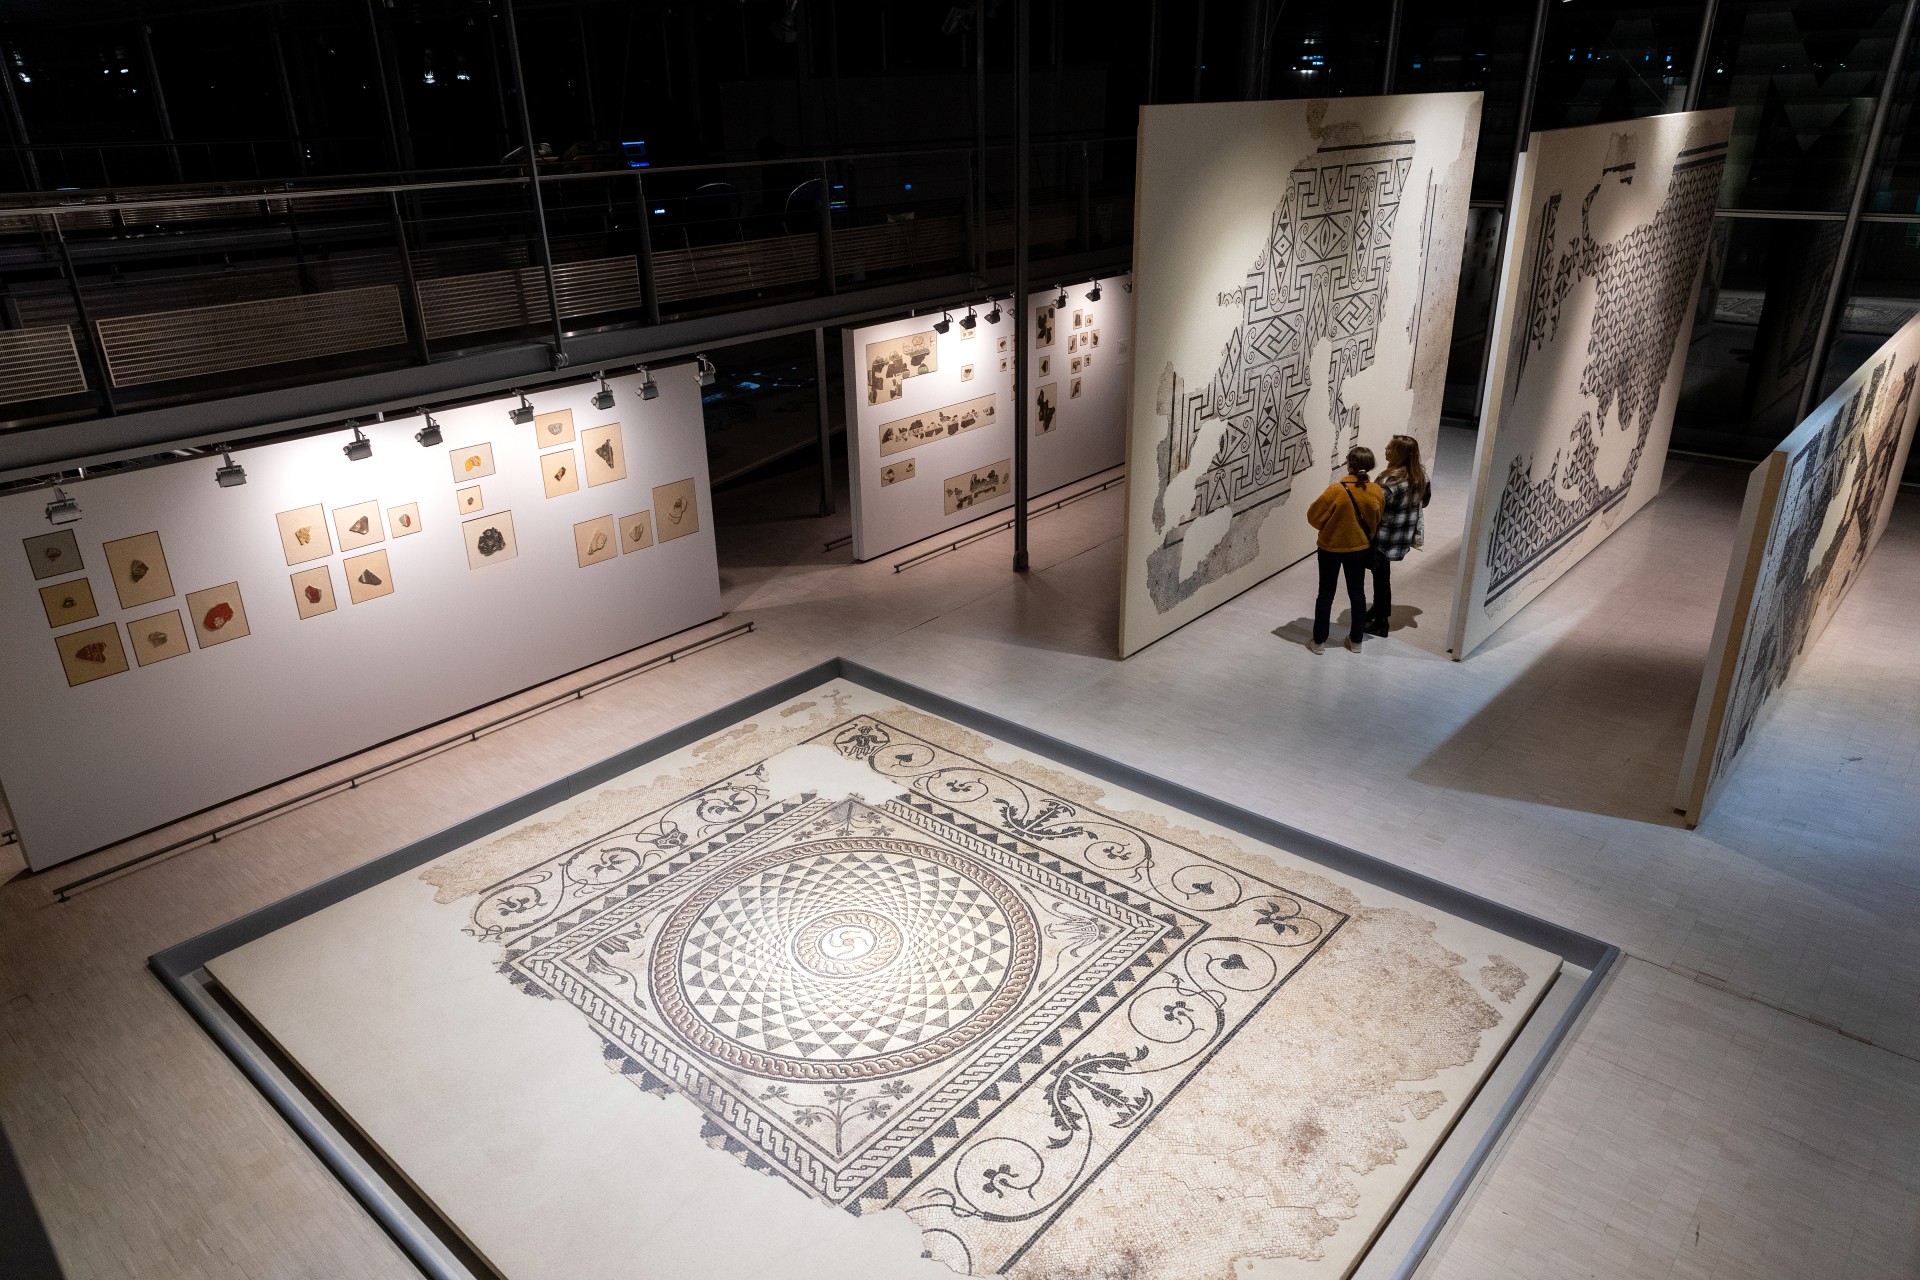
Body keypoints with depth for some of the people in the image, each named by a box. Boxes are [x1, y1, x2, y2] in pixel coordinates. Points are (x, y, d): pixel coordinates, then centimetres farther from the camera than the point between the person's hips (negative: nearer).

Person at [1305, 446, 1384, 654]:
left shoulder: (1336, 490, -25)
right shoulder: (1376, 492, -12)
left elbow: (1314, 516, -16)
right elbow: (1376, 520, 4)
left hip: (1331, 549, -3)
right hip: (1360, 549, 3)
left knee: (1326, 594, 9)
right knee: (1357, 593, 17)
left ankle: (1319, 642, 16)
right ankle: (1356, 640, 27)